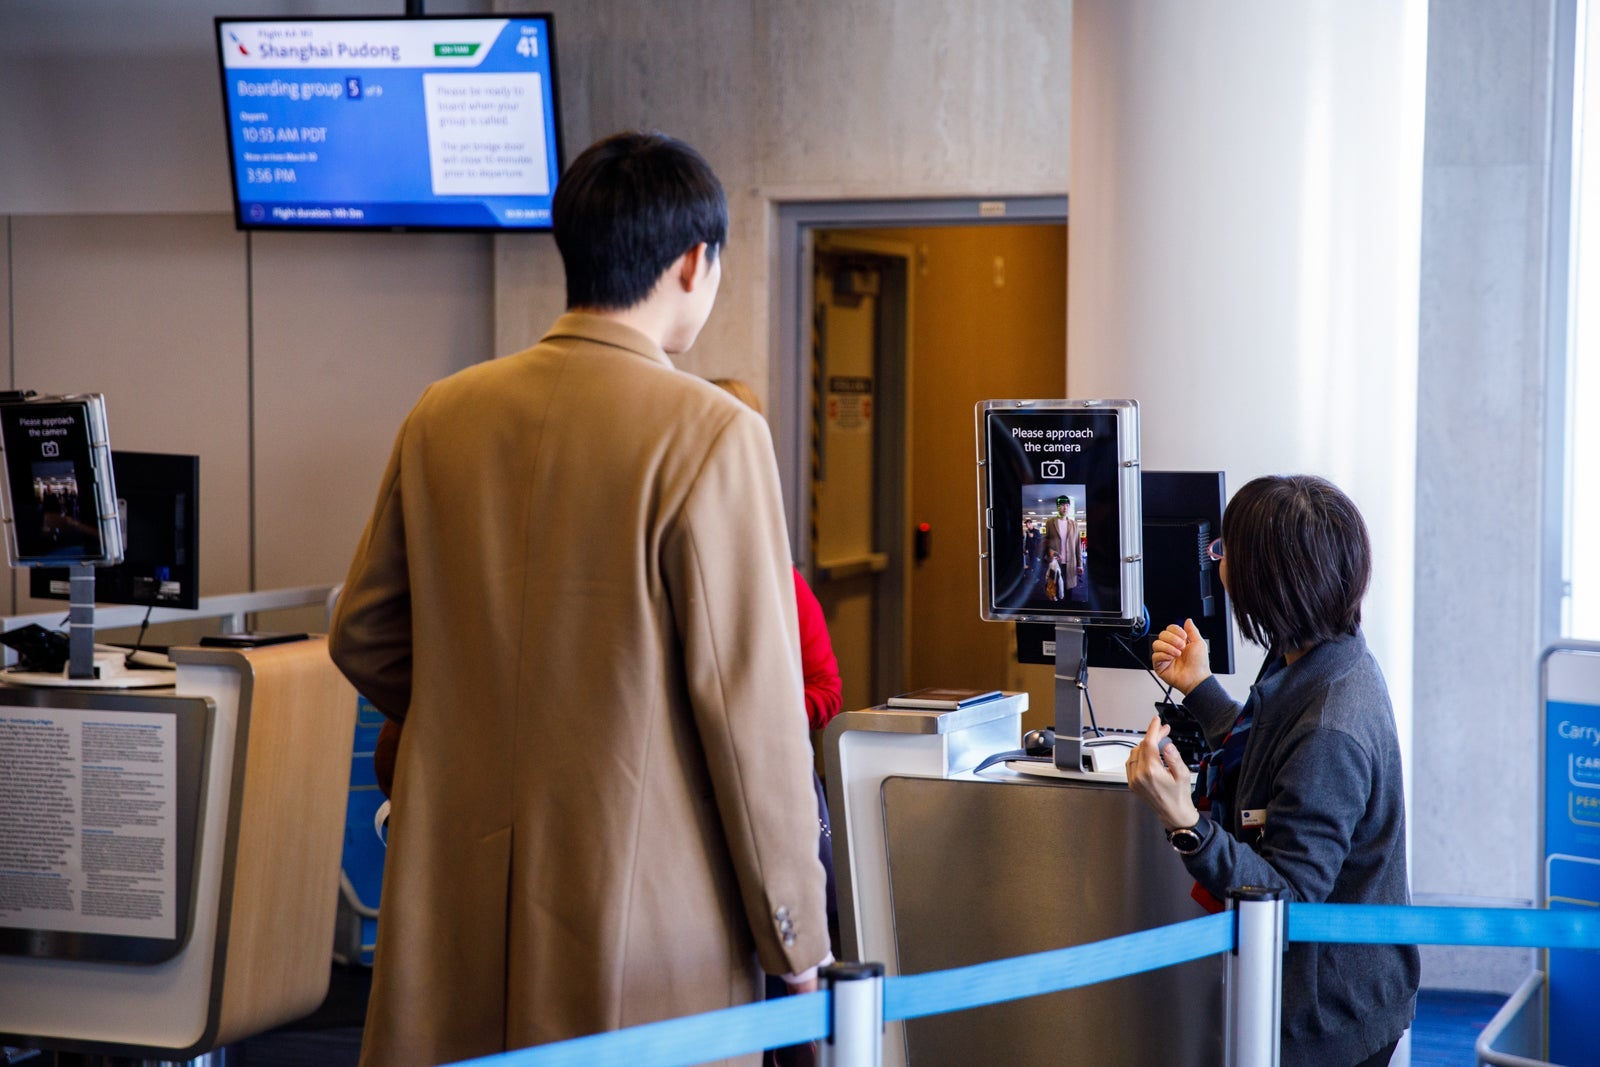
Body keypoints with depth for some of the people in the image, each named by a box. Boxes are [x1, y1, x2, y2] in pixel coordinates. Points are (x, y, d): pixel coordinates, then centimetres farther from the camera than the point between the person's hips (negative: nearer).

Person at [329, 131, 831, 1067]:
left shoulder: (444, 415, 5)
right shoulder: (710, 433, -12)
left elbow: (364, 637, 13)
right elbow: (750, 702, -13)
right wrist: (796, 939, -4)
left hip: (456, 909, 5)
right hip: (638, 915, -5)